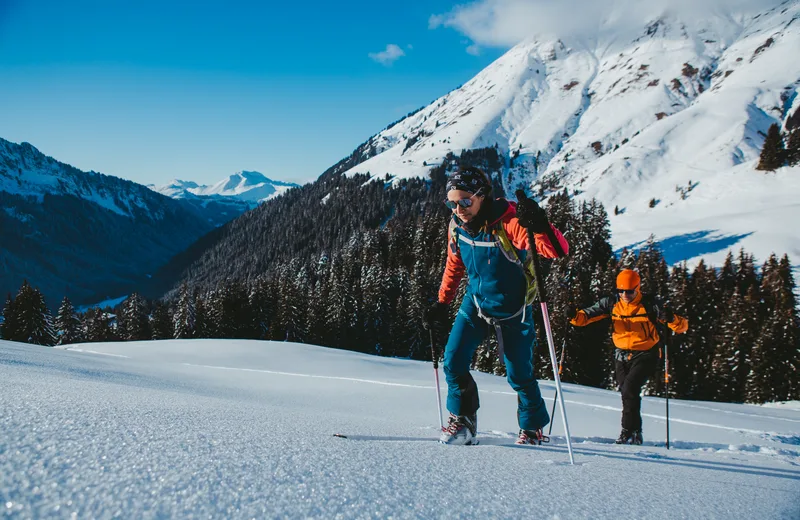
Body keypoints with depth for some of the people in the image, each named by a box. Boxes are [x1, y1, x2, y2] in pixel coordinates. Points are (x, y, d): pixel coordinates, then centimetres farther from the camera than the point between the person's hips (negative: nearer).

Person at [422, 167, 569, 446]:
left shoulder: (508, 220, -28)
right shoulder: (457, 225, -9)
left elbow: (558, 250, -37)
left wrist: (540, 227, -57)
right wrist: (441, 303, 12)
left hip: (512, 310, -4)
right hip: (475, 303, 5)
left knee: (519, 375, 5)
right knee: (453, 362, -8)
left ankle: (533, 428, 28)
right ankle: (462, 421, 11)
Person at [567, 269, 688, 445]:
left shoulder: (649, 305, -13)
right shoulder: (612, 304, -3)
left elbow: (683, 326, -13)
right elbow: (585, 316, -1)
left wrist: (672, 319, -36)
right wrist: (574, 316, -24)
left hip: (645, 355, -4)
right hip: (622, 356, 4)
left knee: (629, 388, -21)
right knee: (626, 393, 6)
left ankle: (629, 431, -11)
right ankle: (635, 434, 22)